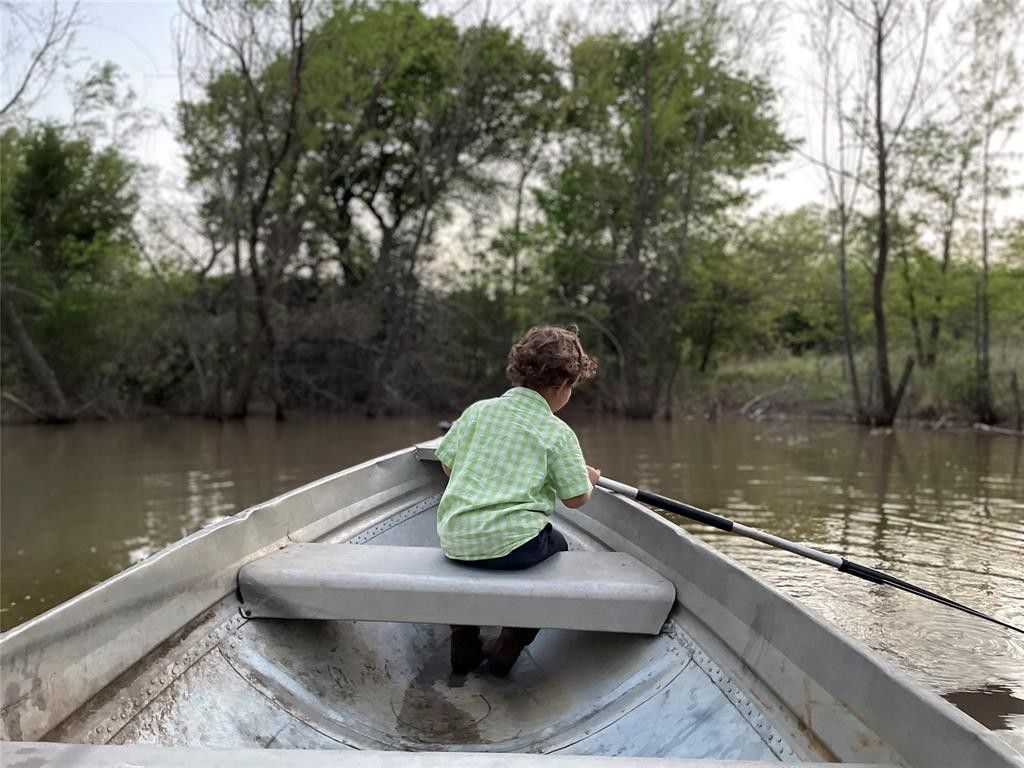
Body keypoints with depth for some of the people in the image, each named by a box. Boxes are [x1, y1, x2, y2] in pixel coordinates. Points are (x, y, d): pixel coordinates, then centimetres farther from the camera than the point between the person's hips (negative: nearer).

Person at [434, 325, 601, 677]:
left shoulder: (477, 410, 6)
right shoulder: (558, 432, -5)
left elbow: (448, 464, 12)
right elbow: (576, 498, -2)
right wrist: (590, 479, 20)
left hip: (453, 540, 5)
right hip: (512, 544, -4)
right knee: (557, 545, 28)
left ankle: (464, 647, 39)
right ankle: (508, 647, 23)